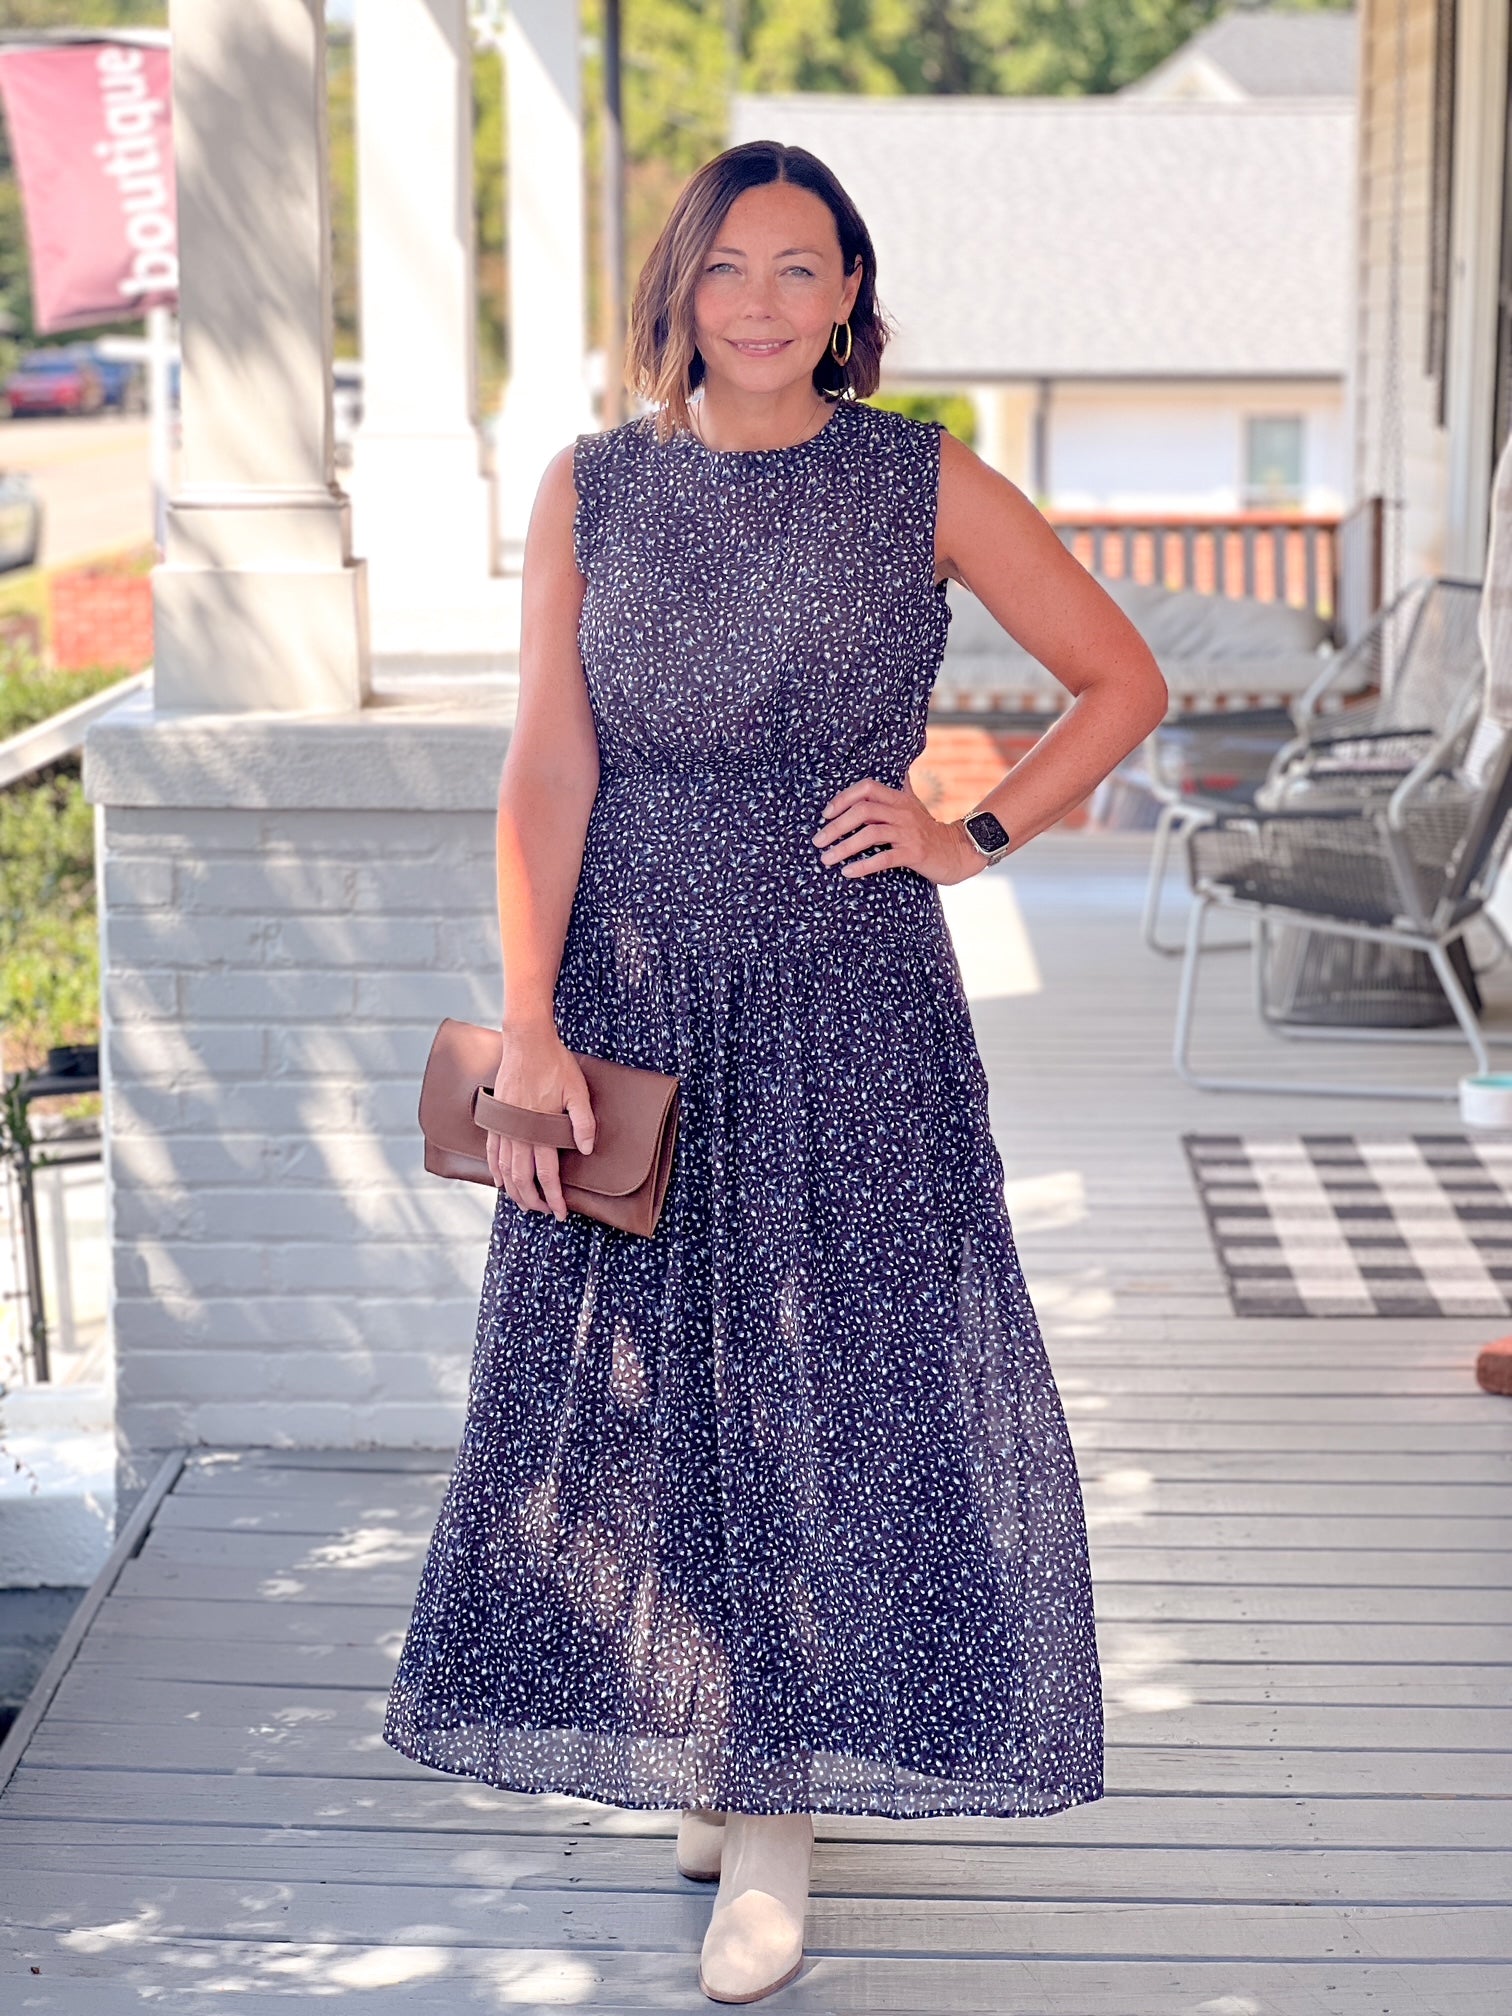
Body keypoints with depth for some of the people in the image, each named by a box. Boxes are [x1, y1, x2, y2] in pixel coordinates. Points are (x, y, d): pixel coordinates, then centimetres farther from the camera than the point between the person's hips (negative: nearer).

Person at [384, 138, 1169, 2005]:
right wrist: (527, 1026, -12)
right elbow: (549, 765, -4)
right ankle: (700, 1743, 26)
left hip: (850, 998, -1)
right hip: (631, 990, 2)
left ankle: (780, 1812, 9)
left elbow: (1123, 682, 8)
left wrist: (975, 834, -4)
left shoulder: (924, 484, 0)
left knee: (831, 1368, -1)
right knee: (636, 1373, 7)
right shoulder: (592, 489, 3)